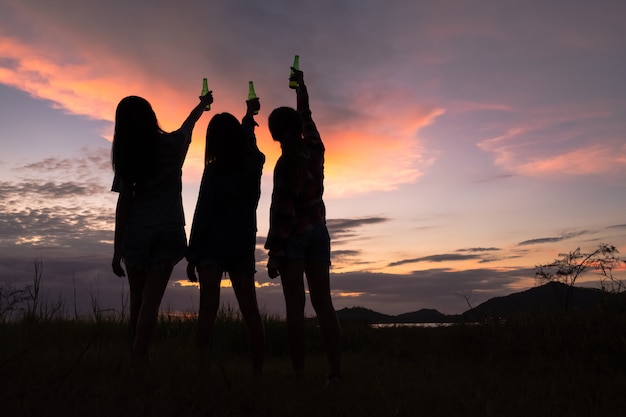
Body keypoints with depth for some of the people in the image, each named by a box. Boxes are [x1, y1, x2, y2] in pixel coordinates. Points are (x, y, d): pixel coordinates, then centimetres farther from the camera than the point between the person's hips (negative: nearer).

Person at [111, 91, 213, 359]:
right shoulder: (173, 144, 1)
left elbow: (124, 202, -1)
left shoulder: (126, 156, 1)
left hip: (136, 234, 1)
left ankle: (137, 357, 24)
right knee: (151, 300, -4)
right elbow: (190, 121, 23)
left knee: (138, 299, 14)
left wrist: (118, 248, 3)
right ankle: (138, 360, -9)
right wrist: (203, 103, 45)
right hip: (167, 232, -1)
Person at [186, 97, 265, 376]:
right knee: (250, 310, 6)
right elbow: (249, 142, 24)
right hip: (243, 247, 4)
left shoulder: (214, 171, -10)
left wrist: (192, 255, -4)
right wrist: (249, 115, 44)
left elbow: (202, 214, -10)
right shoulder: (254, 165, 1)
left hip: (212, 247, -4)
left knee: (208, 309, -7)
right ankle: (258, 371, 7)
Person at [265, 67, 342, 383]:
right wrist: (300, 84, 38)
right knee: (323, 302, 5)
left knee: (295, 306, -4)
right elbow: (306, 115, 22)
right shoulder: (315, 148, 3)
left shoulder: (287, 162, -14)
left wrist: (273, 252, -13)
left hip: (294, 235, -6)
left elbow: (281, 210, -16)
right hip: (319, 231, 6)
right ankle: (335, 371, 4)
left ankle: (300, 374, -3)